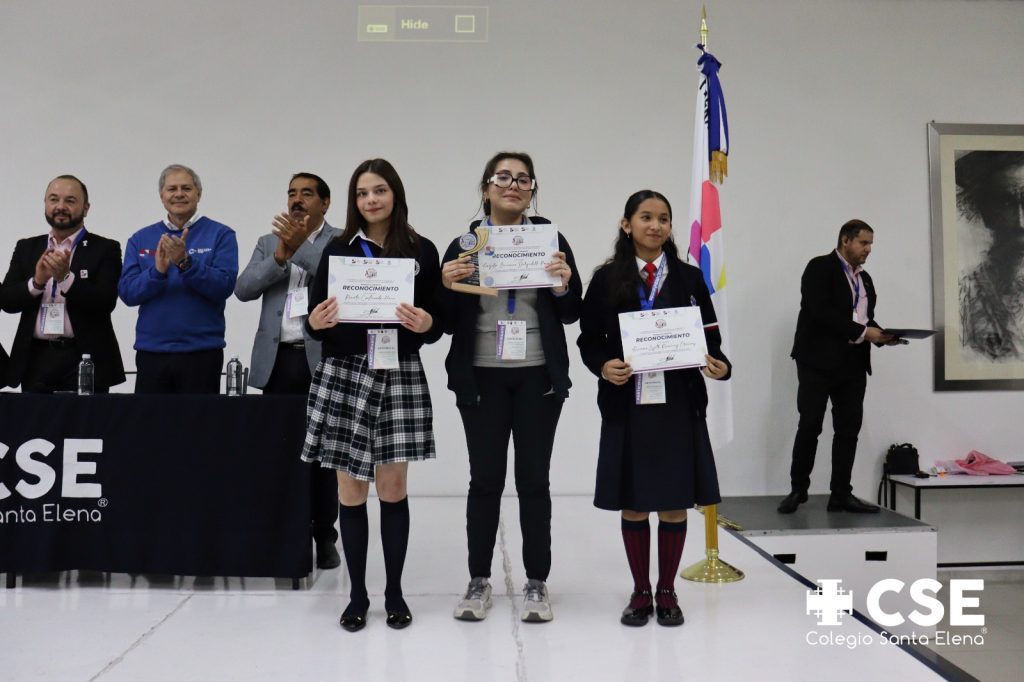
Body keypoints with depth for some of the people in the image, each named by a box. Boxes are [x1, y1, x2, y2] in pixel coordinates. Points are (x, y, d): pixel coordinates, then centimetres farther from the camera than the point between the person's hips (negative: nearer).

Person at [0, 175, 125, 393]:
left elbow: (106, 301, -10)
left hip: (85, 358, -3)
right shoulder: (27, 248, 13)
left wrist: (66, 277, -22)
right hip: (36, 359, 3)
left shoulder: (105, 248, 1)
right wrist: (37, 281, -13)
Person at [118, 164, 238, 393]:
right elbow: (127, 293, 0)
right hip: (151, 352, 2)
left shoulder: (220, 235, 1)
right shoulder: (140, 239, 9)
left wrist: (185, 262, -22)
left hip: (201, 352, -2)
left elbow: (224, 287, -10)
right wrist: (157, 271, -17)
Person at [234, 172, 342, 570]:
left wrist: (301, 247, -16)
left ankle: (324, 538, 11)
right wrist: (280, 257, -8)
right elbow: (243, 289, 4)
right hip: (277, 359, 3)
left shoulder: (342, 240, 5)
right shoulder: (269, 242, 16)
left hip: (323, 359, -3)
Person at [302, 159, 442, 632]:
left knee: (393, 485, 4)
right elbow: (315, 322, 7)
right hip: (343, 375, 1)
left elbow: (437, 325, 4)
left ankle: (394, 592, 18)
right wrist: (316, 321, -15)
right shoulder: (337, 250, 7)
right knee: (350, 488, 5)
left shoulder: (423, 251, 5)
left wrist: (425, 323, -17)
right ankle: (357, 595, 18)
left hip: (400, 375, -1)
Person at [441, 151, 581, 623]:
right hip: (482, 377, 0)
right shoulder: (464, 244, 3)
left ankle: (537, 583, 18)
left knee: (534, 479, 6)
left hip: (538, 376, 0)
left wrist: (562, 285, -13)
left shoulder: (550, 239, 3)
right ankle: (479, 581, 21)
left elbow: (572, 314, 6)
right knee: (485, 479, 7)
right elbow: (448, 321, 4)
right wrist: (447, 285, -14)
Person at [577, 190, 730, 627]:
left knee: (674, 503, 7)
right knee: (633, 504, 7)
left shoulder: (689, 278, 5)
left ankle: (667, 592, 24)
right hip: (626, 405, -1)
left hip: (679, 405, 1)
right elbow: (589, 340, 3)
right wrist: (603, 367, -16)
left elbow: (711, 339, 4)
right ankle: (640, 592, 24)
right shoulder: (606, 279, 2)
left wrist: (720, 367, -15)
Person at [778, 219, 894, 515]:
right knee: (810, 426, -3)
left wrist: (881, 334, 0)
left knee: (849, 429, 4)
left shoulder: (865, 279, 19)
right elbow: (820, 312, -17)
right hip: (819, 360, -7)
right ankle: (798, 489, 11)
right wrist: (862, 332, -18)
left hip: (854, 363, 7)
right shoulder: (820, 267, -5)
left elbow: (865, 318, 22)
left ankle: (841, 494, 11)